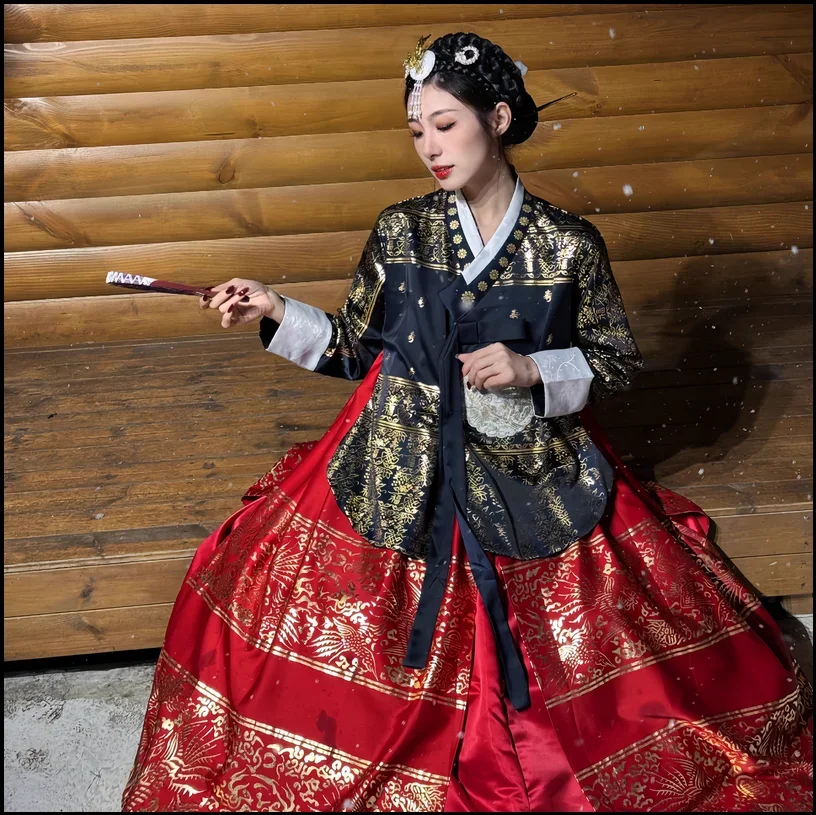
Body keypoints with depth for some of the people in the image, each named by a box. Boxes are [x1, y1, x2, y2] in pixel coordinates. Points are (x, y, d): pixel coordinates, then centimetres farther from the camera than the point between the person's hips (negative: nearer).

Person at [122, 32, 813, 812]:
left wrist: (533, 371, -13)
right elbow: (357, 347, 7)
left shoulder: (569, 244, -5)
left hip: (530, 469, -1)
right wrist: (278, 313, -4)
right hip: (401, 466, 1)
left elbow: (618, 359, 3)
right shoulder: (399, 230, 0)